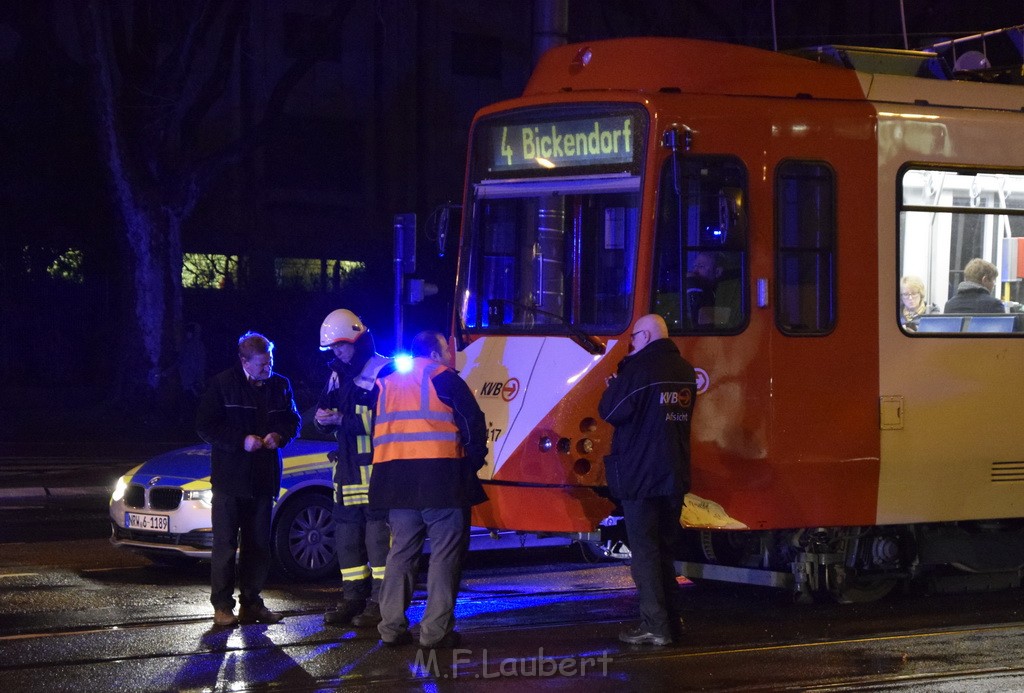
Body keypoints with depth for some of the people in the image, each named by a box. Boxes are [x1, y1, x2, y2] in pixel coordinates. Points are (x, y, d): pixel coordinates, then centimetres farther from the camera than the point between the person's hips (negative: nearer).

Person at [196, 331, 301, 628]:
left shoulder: (280, 385, 6)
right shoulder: (222, 384, -6)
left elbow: (293, 421, 15)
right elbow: (206, 426, -7)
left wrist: (280, 436, -7)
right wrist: (241, 440, -17)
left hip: (263, 478, 4)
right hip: (230, 478, -4)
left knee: (258, 544, 9)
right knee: (225, 544, -3)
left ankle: (251, 603, 17)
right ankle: (222, 606, 1)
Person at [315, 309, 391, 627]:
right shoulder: (339, 374, 17)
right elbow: (326, 408, 20)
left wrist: (342, 419, -19)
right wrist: (322, 418, -4)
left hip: (376, 466, -8)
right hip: (348, 466, 8)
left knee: (378, 532, -8)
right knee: (346, 532, 10)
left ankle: (381, 602, -6)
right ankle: (353, 598, 17)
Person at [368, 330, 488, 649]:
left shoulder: (385, 383, 18)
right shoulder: (443, 377, -1)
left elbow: (375, 430, 19)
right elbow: (473, 423, -6)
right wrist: (473, 462, 5)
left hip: (394, 477, 6)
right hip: (440, 475, -6)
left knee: (401, 550, 13)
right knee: (445, 551, -2)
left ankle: (392, 627, 11)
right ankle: (436, 630, -6)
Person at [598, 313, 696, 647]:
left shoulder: (640, 370, -16)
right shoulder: (685, 371, 9)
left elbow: (609, 411, -12)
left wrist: (615, 384, 8)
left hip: (640, 477, -7)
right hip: (674, 477, 7)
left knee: (644, 551, -4)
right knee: (663, 549, 16)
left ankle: (655, 626, -7)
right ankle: (670, 620, 20)